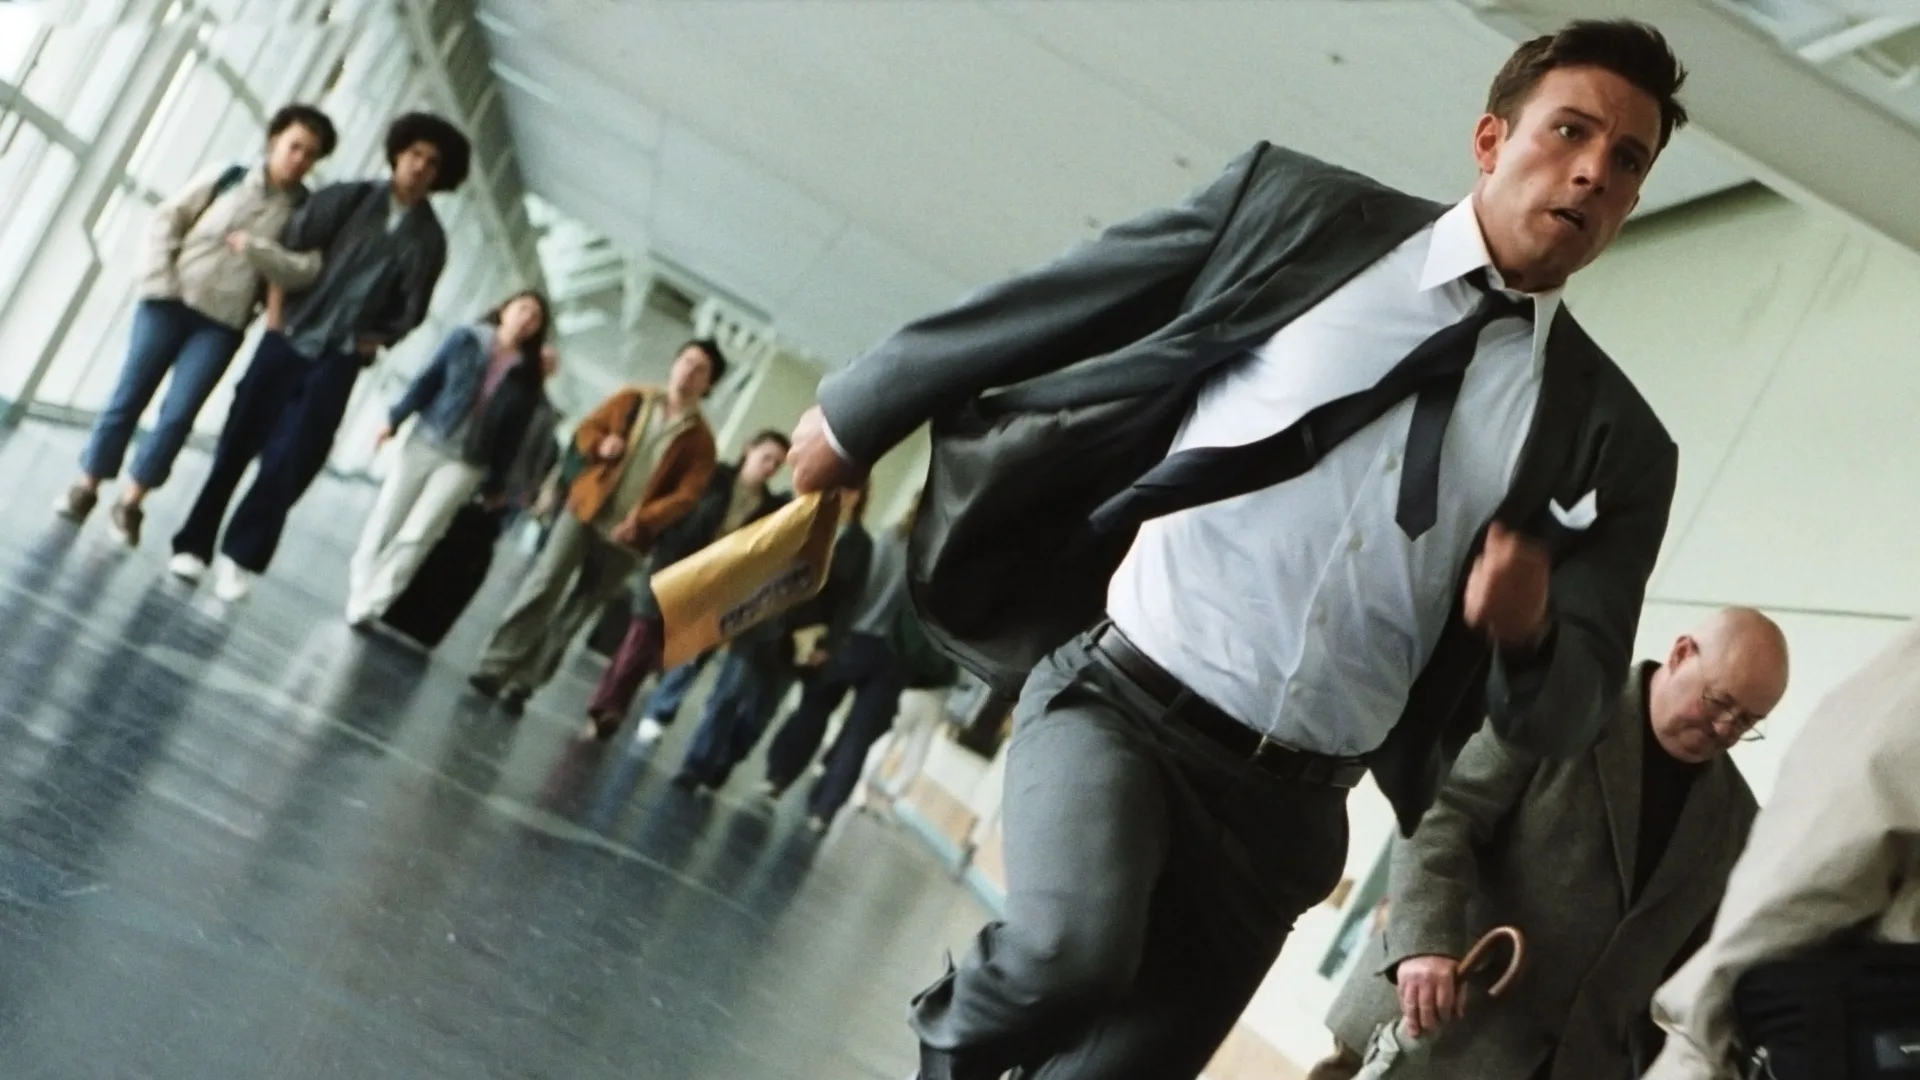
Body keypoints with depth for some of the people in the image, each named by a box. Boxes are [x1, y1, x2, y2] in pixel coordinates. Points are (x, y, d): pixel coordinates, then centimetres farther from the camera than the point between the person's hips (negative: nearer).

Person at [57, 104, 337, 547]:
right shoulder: (226, 178, 1)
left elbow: (306, 272, -12)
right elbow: (167, 220, 2)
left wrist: (253, 247, -22)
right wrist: (160, 280, -7)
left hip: (223, 324, 0)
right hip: (171, 303, 0)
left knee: (178, 414, -6)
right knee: (129, 396, 4)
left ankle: (131, 501, 7)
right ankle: (87, 485, 16)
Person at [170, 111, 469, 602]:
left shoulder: (428, 239, 4)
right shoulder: (348, 198, 1)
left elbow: (412, 308, 10)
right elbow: (288, 244, 0)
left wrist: (376, 339, -2)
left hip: (340, 359, 0)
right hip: (290, 338, 0)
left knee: (286, 466, -4)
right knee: (236, 446, 3)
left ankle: (241, 559, 6)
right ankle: (194, 545, 12)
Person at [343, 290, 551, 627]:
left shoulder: (526, 377, 1)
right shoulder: (467, 340, -1)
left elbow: (513, 434, 2)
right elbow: (427, 380, 1)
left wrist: (495, 484, 2)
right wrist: (394, 419, -4)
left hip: (467, 463, -1)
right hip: (425, 441, 1)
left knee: (416, 535, -7)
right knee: (385, 522, 5)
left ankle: (367, 607, -4)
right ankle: (357, 594, 16)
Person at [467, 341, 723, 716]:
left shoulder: (699, 439, 0)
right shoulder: (633, 400, 7)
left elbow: (687, 495, -7)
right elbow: (586, 430, 12)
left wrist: (641, 521, -19)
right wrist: (600, 446, -11)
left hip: (625, 538, -1)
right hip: (584, 511, 1)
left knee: (574, 613, 3)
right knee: (542, 587, -9)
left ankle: (523, 683, 8)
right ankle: (494, 668, -6)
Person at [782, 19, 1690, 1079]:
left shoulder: (1611, 438, 5)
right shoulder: (1297, 208, 0)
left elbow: (1571, 713, 6)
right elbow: (1048, 309, 8)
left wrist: (1529, 628, -17)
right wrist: (854, 413, 14)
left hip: (1285, 801, 3)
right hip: (1124, 693, -2)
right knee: (1070, 952, -28)